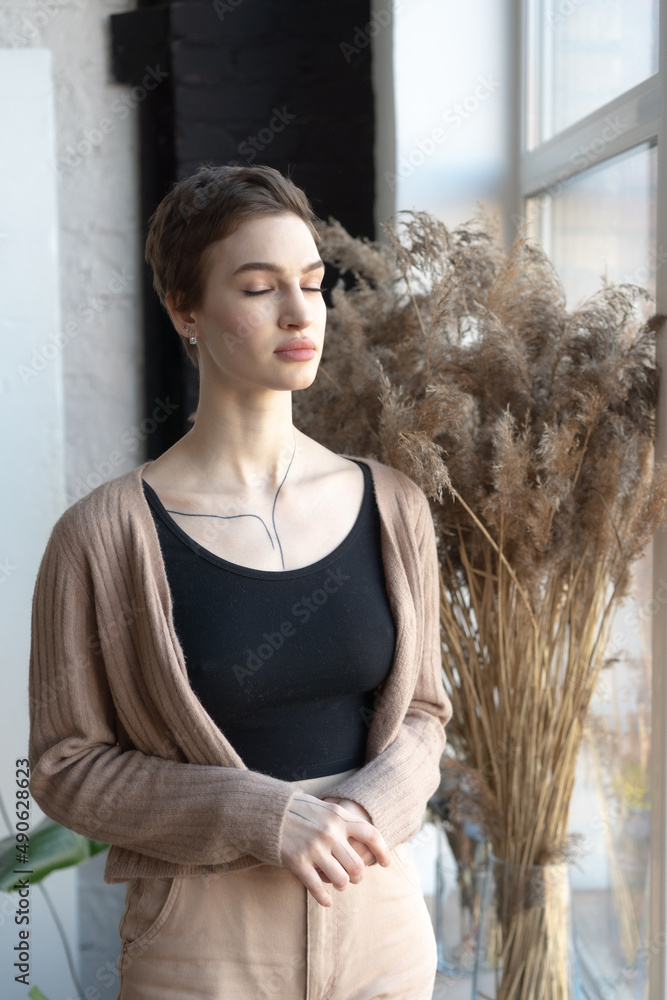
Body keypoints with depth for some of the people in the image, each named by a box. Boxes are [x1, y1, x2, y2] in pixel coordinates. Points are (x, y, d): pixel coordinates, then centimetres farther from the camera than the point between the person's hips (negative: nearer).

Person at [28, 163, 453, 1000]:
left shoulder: (391, 507, -2)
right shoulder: (106, 535, -12)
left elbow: (422, 708, 7)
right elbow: (65, 765, -7)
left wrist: (370, 804, -13)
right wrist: (257, 816, -18)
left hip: (382, 923, 3)